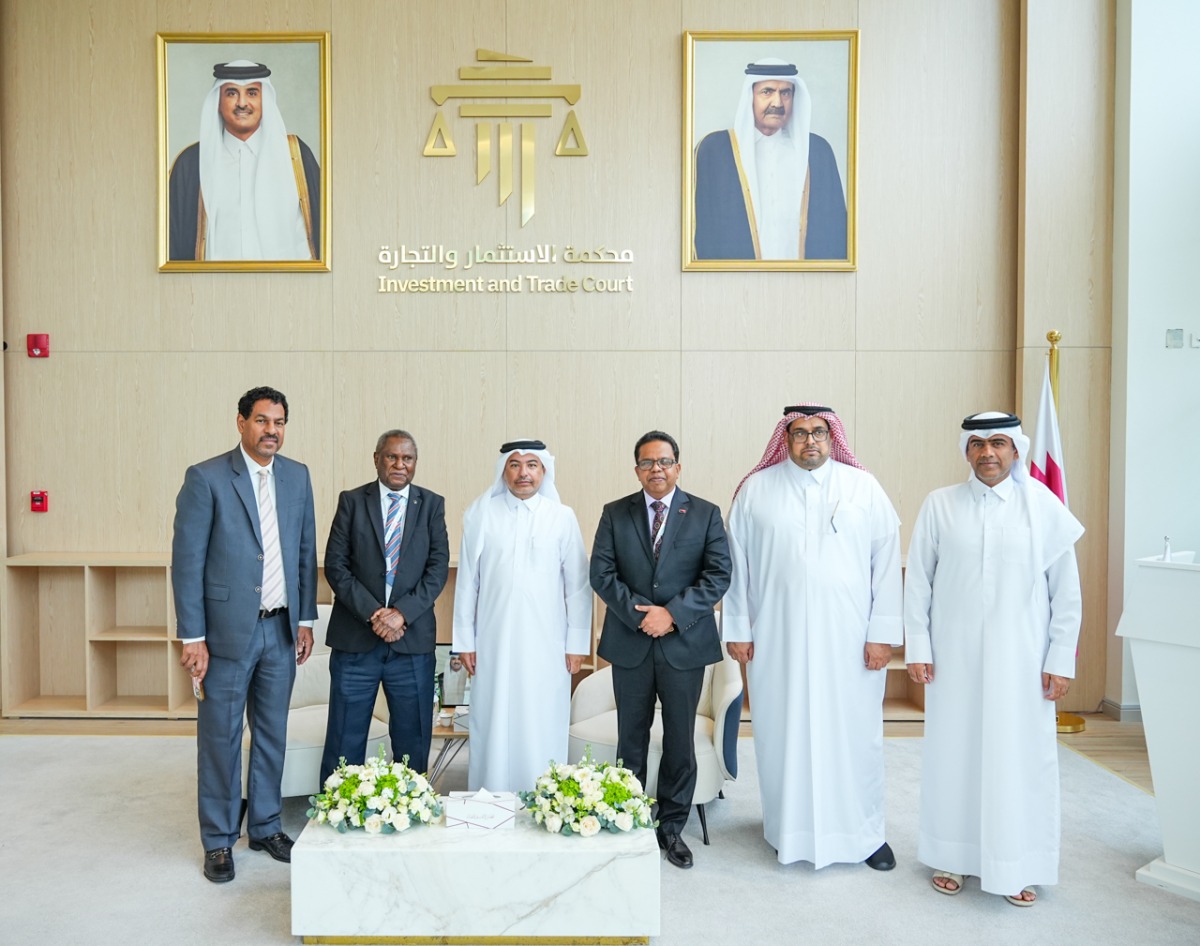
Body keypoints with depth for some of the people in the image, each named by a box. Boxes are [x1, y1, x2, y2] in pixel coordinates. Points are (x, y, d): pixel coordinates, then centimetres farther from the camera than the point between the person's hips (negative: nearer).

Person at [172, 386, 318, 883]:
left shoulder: (297, 476, 6)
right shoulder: (206, 478, -8)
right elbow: (186, 560, -9)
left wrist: (305, 619, 8)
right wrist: (192, 637, -11)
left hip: (281, 629, 4)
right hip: (228, 630, -4)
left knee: (272, 733, 15)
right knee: (220, 736, 7)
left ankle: (265, 826, 31)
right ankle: (218, 841, 23)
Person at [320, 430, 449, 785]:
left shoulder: (432, 505, 6)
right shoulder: (352, 501, 4)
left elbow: (438, 567, 0)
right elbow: (335, 566, -2)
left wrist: (402, 612, -13)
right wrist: (372, 613, -12)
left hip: (412, 639, 1)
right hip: (355, 639, 0)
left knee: (413, 742, 8)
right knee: (344, 742, 7)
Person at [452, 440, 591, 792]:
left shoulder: (563, 517, 0)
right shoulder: (480, 514, 2)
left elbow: (577, 584, 2)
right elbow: (467, 581, 4)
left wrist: (577, 643, 1)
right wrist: (464, 641, 4)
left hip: (546, 647, 0)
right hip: (494, 644, 1)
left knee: (543, 730, 4)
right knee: (493, 727, 6)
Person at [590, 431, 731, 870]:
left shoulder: (705, 514, 1)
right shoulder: (615, 514, 4)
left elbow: (718, 575, -5)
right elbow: (601, 574, -2)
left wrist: (672, 614, -15)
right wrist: (639, 613, -15)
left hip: (685, 643, 0)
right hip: (630, 643, 1)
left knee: (680, 740, 9)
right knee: (631, 738, 12)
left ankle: (672, 827, 25)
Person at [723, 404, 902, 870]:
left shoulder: (864, 487, 2)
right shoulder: (755, 490, 3)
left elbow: (887, 561, 0)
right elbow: (737, 562, 4)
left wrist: (882, 632, -5)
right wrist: (737, 628, 2)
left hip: (847, 638, 0)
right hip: (777, 637, 1)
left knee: (854, 733, 6)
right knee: (784, 732, 8)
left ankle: (866, 831, 24)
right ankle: (790, 828, 26)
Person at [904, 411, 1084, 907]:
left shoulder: (1045, 507, -2)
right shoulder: (939, 505, -1)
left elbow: (1067, 592, 1)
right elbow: (918, 581, 1)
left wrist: (1061, 660, -1)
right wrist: (916, 646, -1)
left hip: (1020, 660, 0)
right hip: (954, 657, 1)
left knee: (1020, 758, 7)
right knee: (952, 754, 9)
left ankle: (1019, 867, 25)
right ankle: (952, 856, 26)